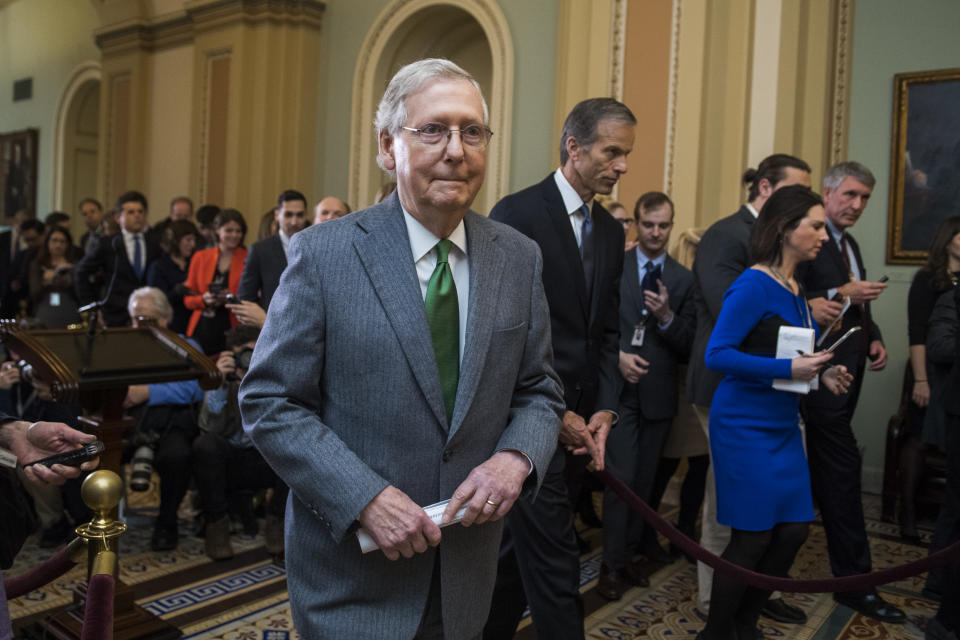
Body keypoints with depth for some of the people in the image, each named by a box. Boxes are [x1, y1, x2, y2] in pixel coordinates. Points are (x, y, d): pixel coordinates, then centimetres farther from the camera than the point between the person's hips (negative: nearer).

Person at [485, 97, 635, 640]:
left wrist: (604, 410, -2)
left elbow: (609, 331, 11)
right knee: (554, 560, -1)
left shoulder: (611, 230, 11)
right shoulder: (517, 214, -11)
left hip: (579, 418, 7)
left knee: (524, 546, 17)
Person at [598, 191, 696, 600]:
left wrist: (666, 316, -17)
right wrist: (618, 355, -15)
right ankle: (614, 564, 8)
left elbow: (688, 346, 0)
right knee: (621, 476, -3)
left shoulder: (684, 279, 4)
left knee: (646, 476, 15)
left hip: (659, 392, 2)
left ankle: (639, 537, 36)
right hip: (620, 386, -2)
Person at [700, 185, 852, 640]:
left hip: (784, 424, 8)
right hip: (746, 426, -8)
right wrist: (788, 369, -24)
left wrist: (821, 374, 1)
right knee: (753, 537, 0)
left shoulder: (795, 288, 10)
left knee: (793, 530, 11)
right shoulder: (754, 285, -16)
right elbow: (717, 354, -22)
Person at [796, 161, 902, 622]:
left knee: (828, 469, 17)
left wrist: (874, 338, 7)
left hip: (849, 370, 10)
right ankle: (854, 581, 2)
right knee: (843, 467, -7)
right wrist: (840, 294, -24)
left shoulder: (849, 244, 18)